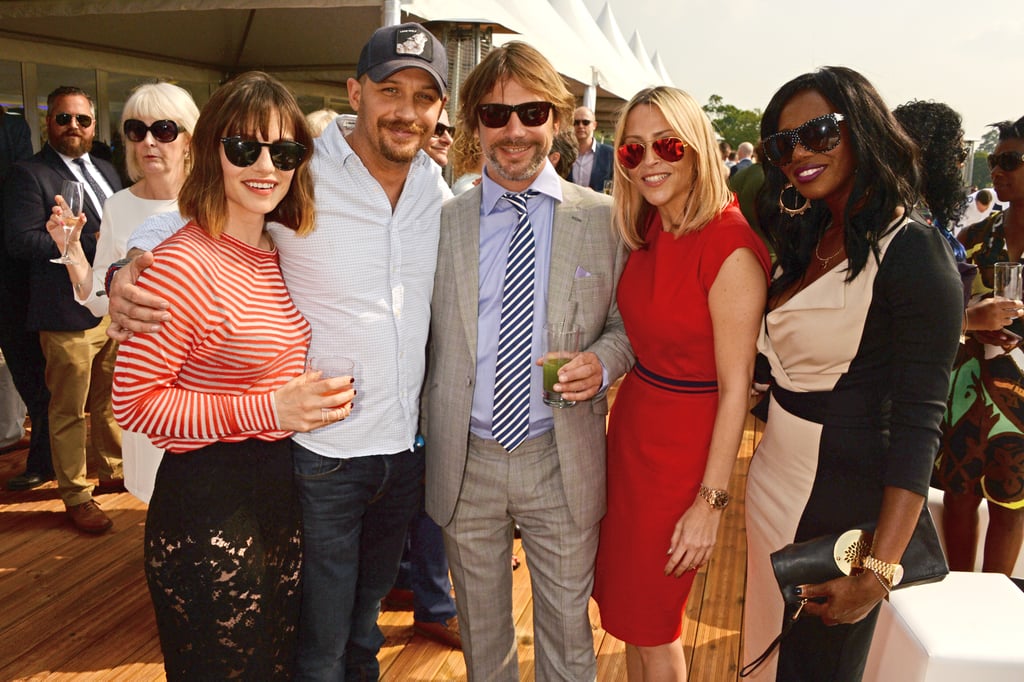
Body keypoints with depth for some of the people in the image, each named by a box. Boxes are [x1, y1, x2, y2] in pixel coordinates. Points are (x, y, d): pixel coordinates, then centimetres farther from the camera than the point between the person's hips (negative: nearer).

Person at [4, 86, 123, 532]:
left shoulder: (106, 171, 16)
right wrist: (91, 243, -21)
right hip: (70, 315, -7)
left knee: (111, 401, 20)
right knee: (69, 411, 5)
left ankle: (113, 470, 37)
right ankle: (76, 497, 17)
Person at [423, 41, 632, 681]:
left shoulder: (603, 219, -3)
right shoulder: (442, 220, 0)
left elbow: (626, 323, 4)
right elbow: (421, 335, 6)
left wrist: (603, 360, -18)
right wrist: (426, 435, -1)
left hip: (562, 464, -1)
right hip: (464, 460, 2)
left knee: (567, 626, 17)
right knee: (480, 628, 22)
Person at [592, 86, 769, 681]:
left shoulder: (729, 246, -21)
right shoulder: (649, 230, 3)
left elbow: (735, 387, -19)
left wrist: (711, 501, -17)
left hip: (685, 445, -7)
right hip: (632, 424, 7)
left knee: (651, 625, 10)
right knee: (629, 609, 19)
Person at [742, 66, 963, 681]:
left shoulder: (912, 251, -17)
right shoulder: (808, 239, 7)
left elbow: (918, 422, -21)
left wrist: (880, 568, -23)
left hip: (843, 498, -7)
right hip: (774, 481, 7)